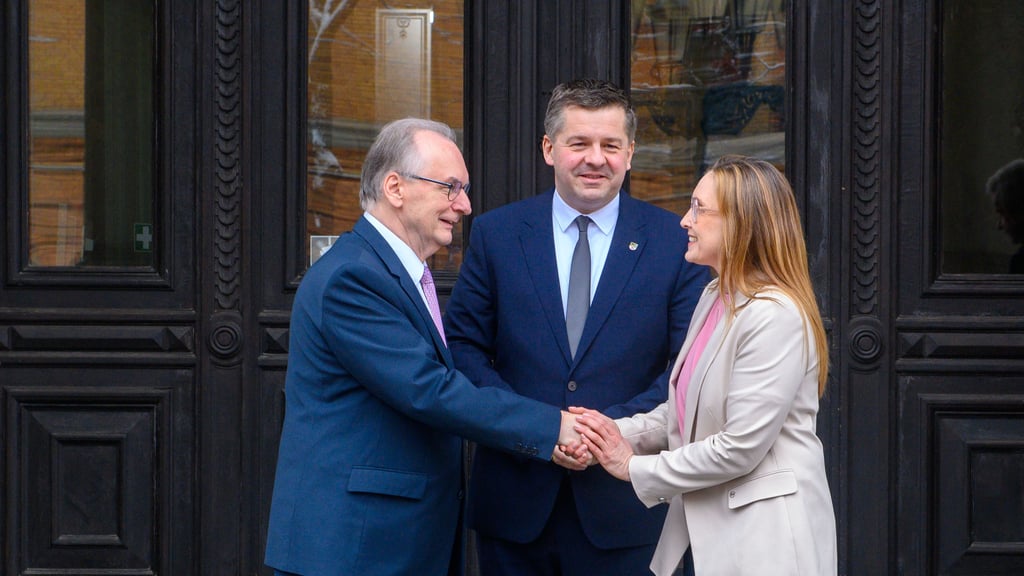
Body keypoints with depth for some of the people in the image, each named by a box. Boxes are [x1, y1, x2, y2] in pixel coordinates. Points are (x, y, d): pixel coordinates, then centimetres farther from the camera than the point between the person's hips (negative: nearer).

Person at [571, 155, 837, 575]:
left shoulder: (776, 316, -19)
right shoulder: (715, 297, 11)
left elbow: (740, 447, -21)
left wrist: (635, 468, -11)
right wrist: (618, 433, -2)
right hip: (706, 524, 8)